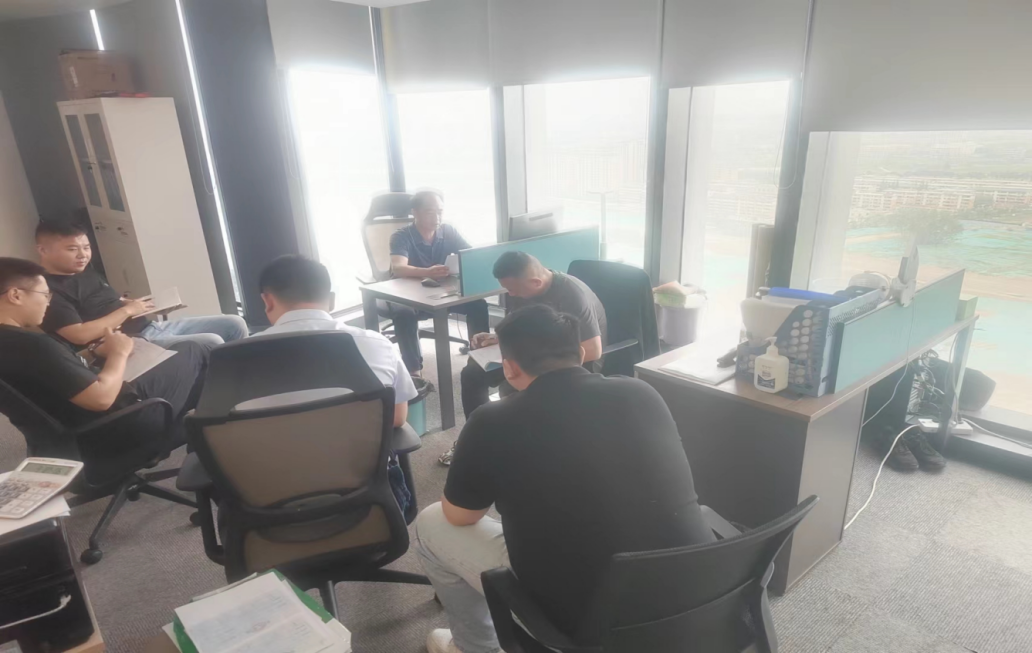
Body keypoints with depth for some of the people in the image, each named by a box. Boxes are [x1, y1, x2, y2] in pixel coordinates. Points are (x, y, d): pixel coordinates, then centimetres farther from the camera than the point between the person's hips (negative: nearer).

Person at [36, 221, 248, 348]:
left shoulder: (85, 272, 20)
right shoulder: (49, 290, -9)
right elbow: (79, 335, -22)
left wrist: (132, 302, 5)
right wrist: (126, 310, -14)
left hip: (152, 326, 10)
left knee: (234, 324, 3)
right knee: (212, 343, -27)